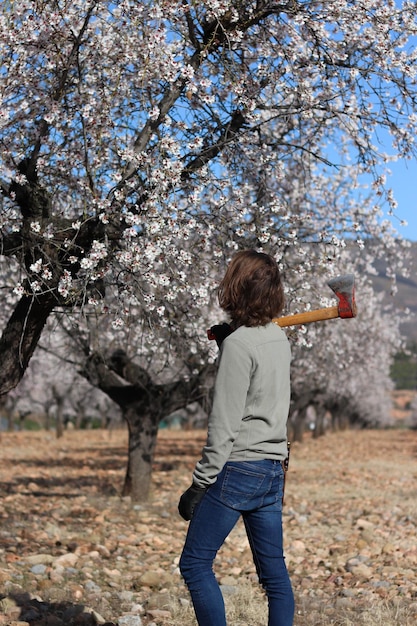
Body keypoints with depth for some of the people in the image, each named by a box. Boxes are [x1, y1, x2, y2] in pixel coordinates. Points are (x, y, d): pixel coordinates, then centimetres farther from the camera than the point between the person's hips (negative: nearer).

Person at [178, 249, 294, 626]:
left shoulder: (238, 344, -15)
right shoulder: (280, 338, 9)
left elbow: (225, 424, -17)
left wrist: (201, 483, -11)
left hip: (238, 468, -8)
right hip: (273, 468, 8)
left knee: (195, 564, 2)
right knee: (273, 570, 12)